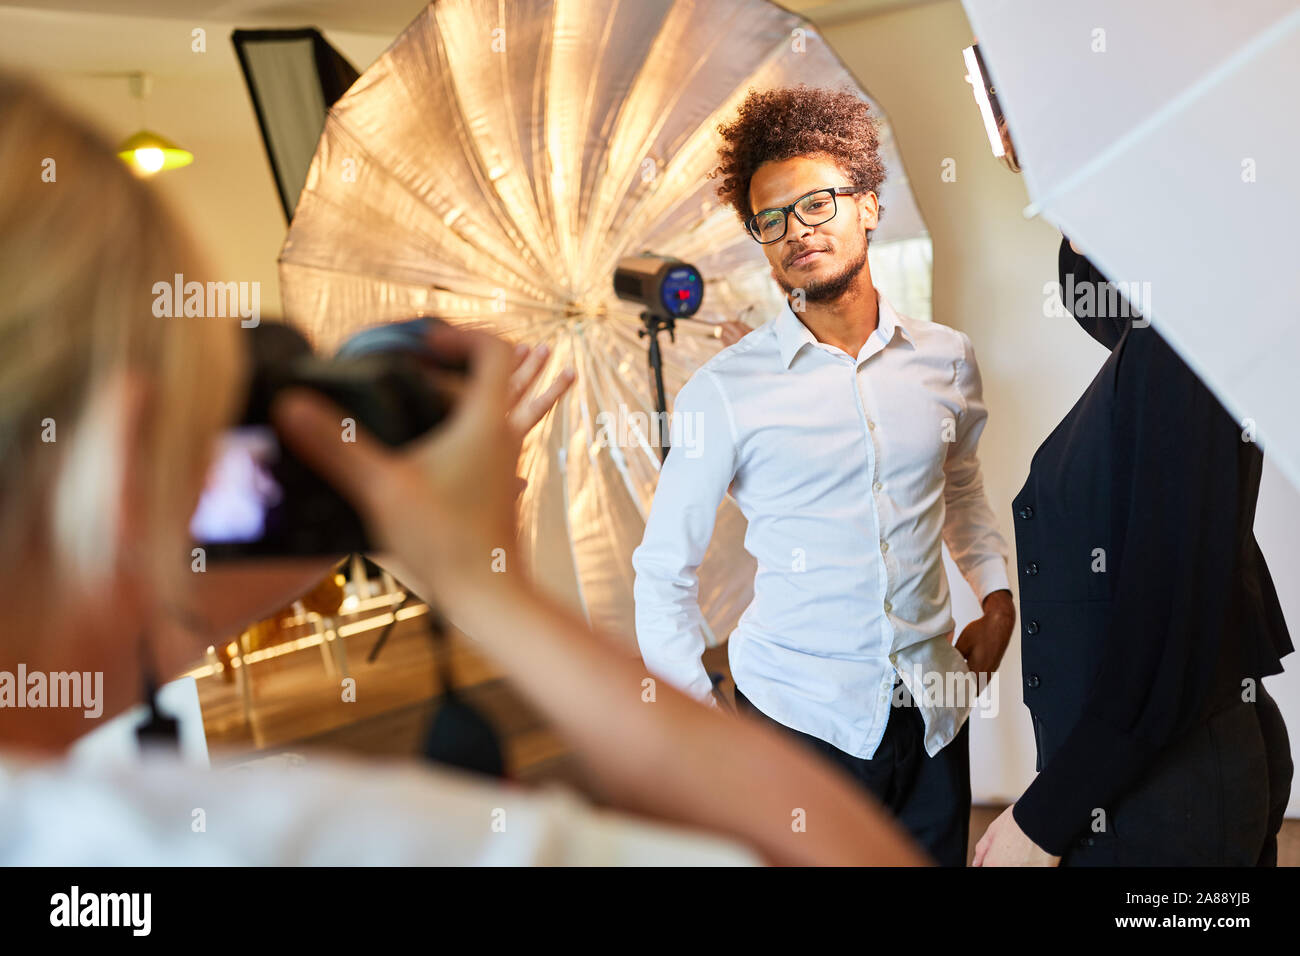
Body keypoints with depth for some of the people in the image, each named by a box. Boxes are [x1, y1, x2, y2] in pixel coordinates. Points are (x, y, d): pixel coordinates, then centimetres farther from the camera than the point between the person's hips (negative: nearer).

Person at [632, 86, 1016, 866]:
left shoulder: (946, 358, 2)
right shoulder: (725, 391, -9)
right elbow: (665, 572, -2)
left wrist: (997, 591, 6)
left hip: (935, 712, 4)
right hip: (797, 717, -3)